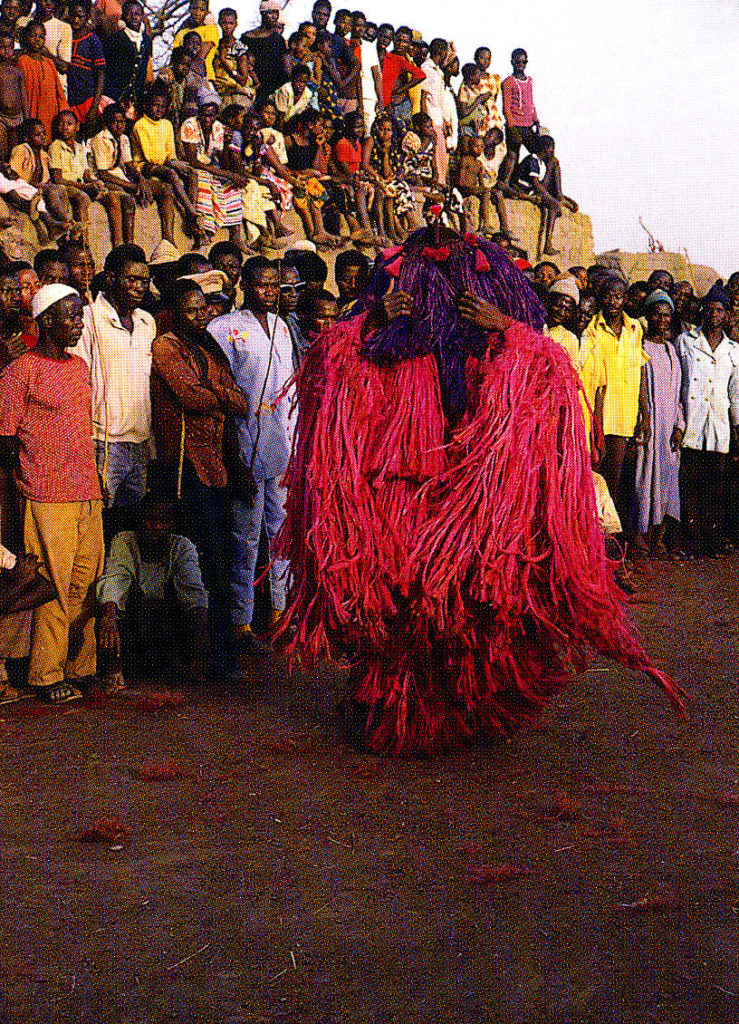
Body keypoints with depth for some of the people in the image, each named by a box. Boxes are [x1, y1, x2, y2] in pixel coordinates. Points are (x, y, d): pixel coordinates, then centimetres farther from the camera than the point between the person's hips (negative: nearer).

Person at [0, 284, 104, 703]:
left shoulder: (79, 366, 16)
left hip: (88, 495, 7)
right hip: (48, 499, -7)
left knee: (87, 585, 8)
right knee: (54, 588, -4)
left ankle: (81, 667, 18)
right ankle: (47, 676, 6)